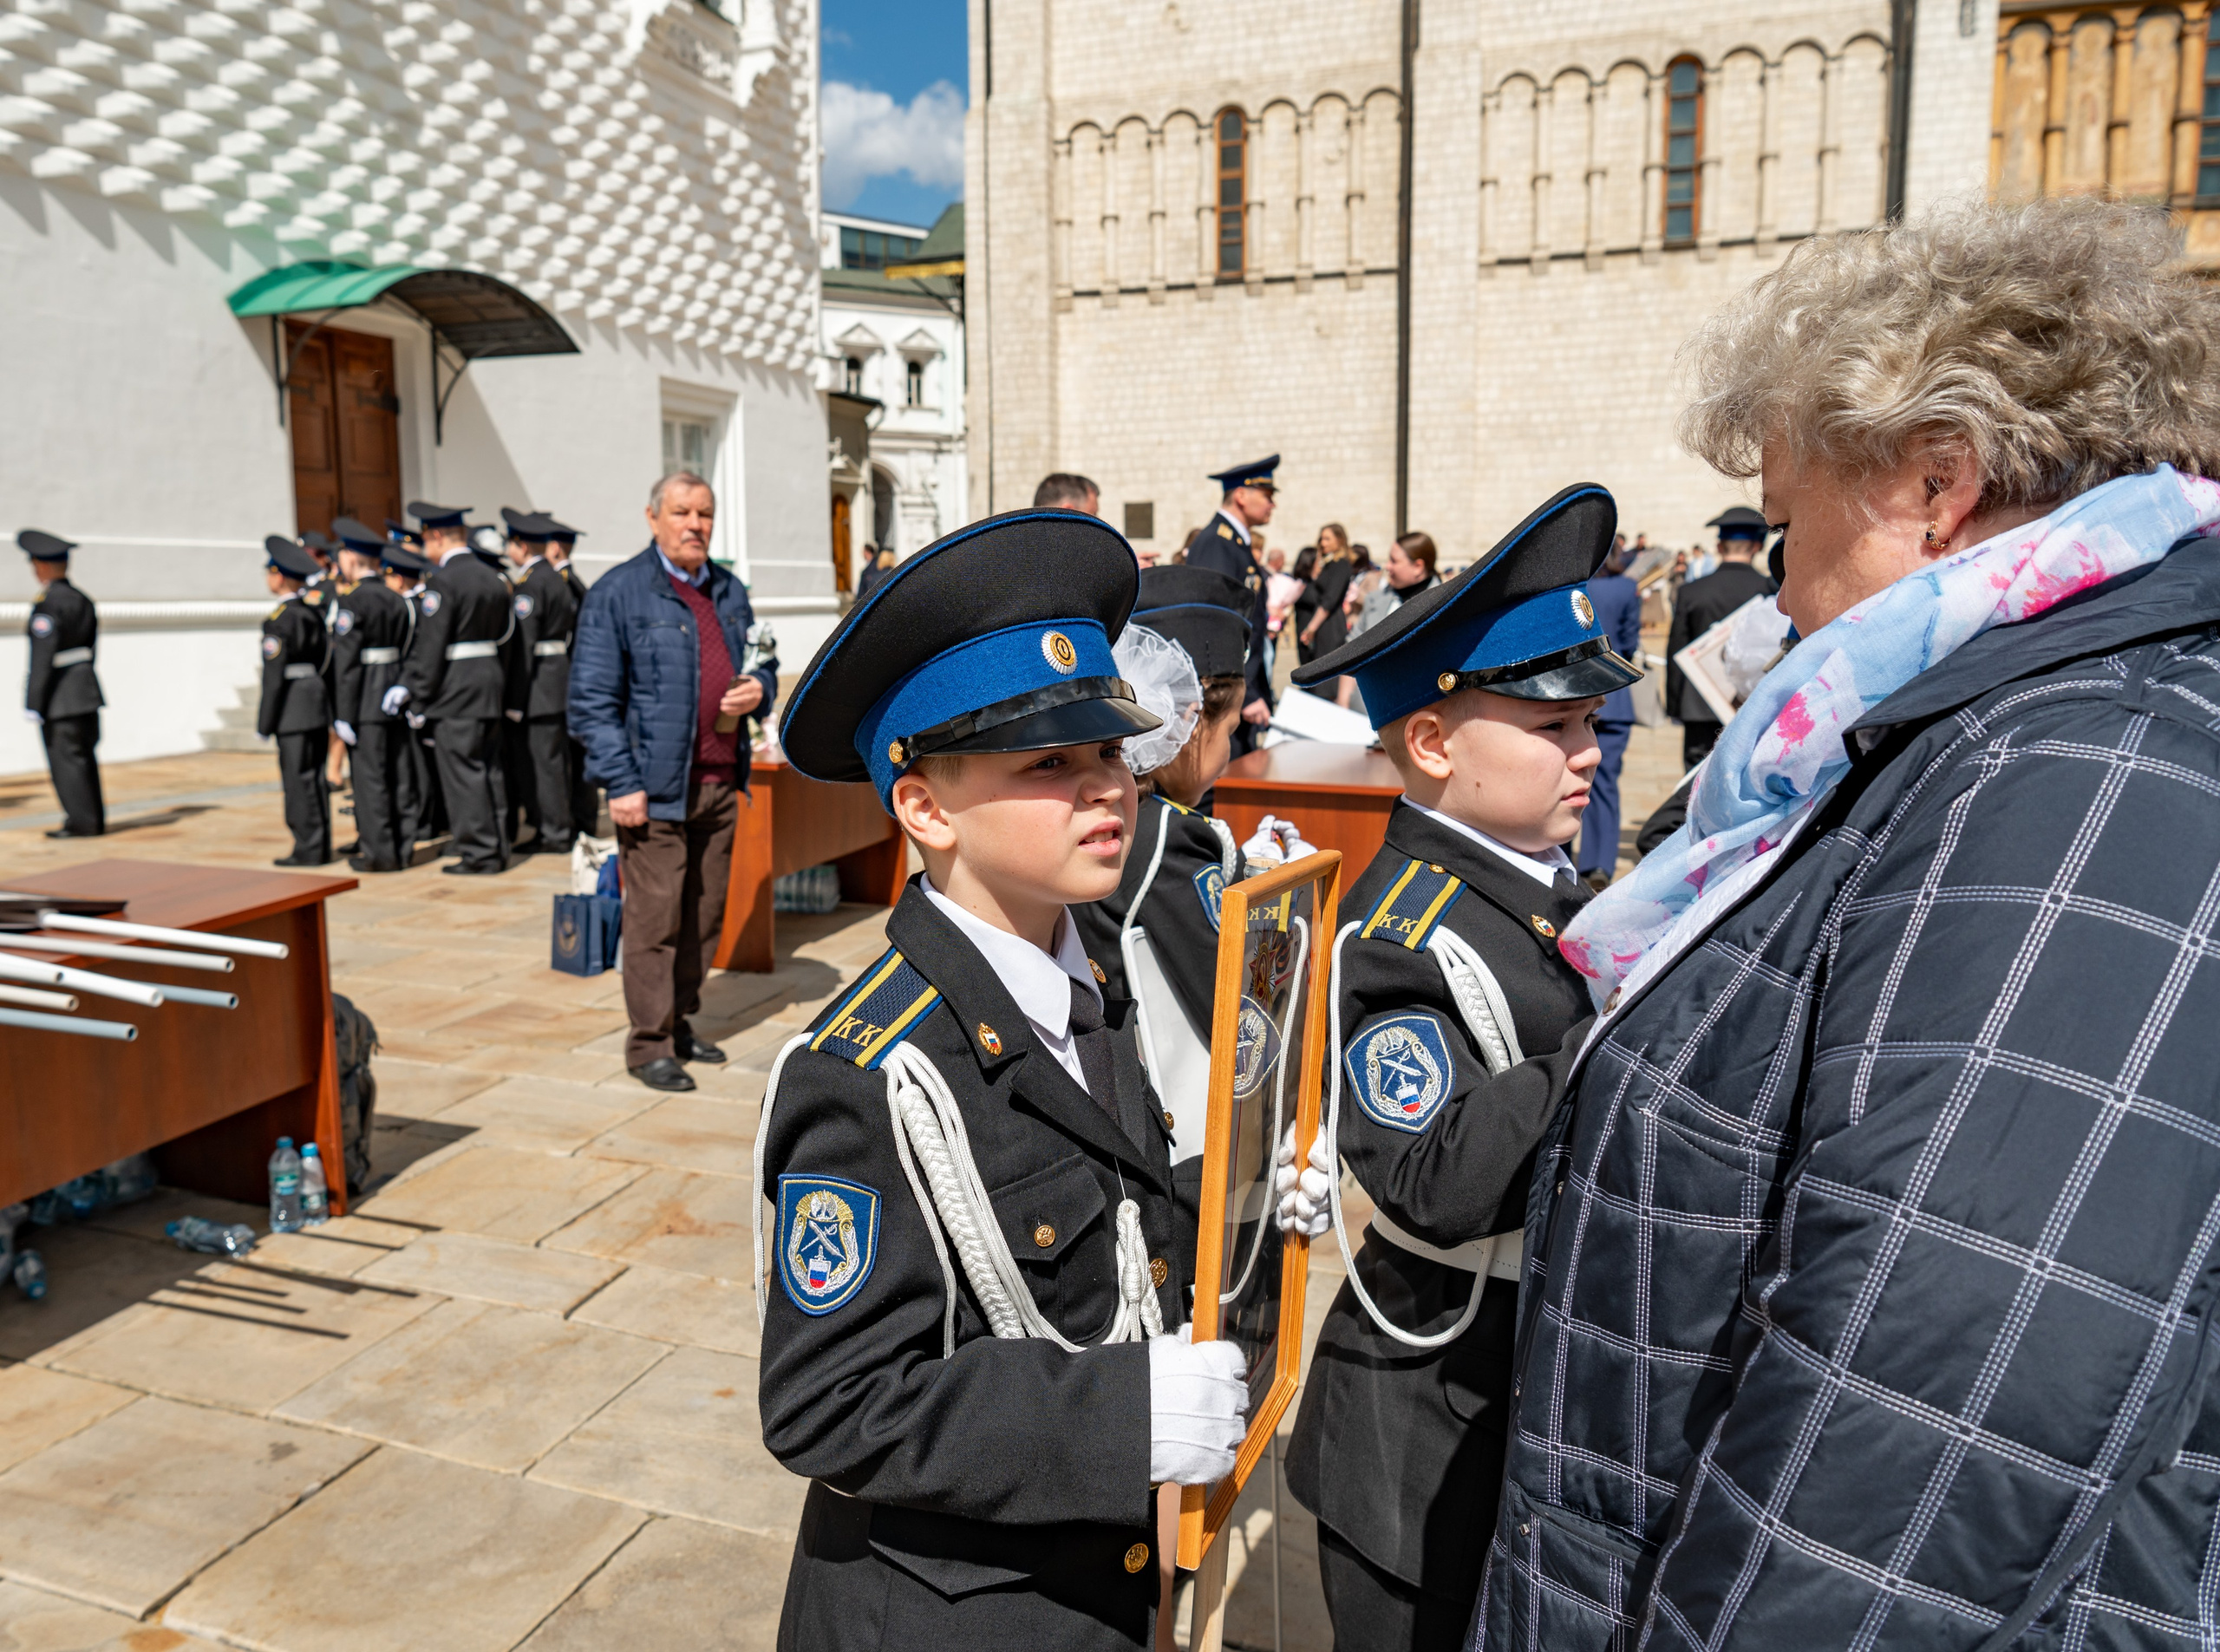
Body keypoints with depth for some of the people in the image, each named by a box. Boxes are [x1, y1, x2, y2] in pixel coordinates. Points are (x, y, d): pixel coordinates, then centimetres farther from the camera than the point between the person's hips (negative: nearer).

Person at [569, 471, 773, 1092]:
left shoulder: (730, 592, 15)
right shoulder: (617, 593, -4)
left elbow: (762, 666, 25)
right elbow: (592, 702, -8)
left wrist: (759, 690, -1)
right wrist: (622, 784, -16)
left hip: (720, 782, 6)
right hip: (656, 786, -6)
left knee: (705, 916, 11)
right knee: (654, 919, -2)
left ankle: (680, 1024, 25)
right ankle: (649, 1045, 8)